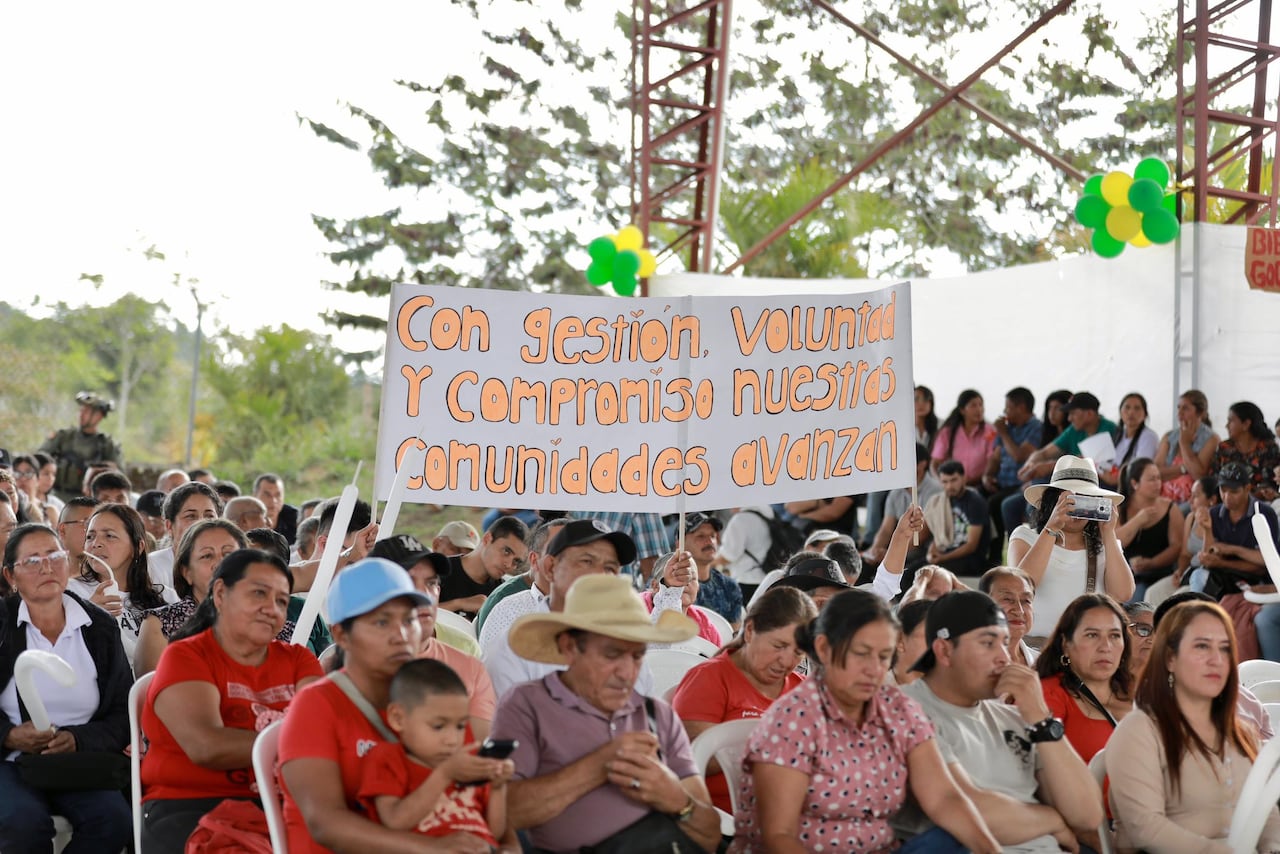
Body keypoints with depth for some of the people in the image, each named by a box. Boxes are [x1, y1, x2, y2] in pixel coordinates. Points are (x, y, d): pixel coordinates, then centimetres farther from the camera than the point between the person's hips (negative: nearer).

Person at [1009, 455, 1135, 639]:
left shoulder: (1105, 546, 15)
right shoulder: (1026, 537, 8)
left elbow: (1122, 595, -3)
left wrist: (1108, 533, -5)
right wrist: (1052, 528, -15)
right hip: (1034, 641, -2)